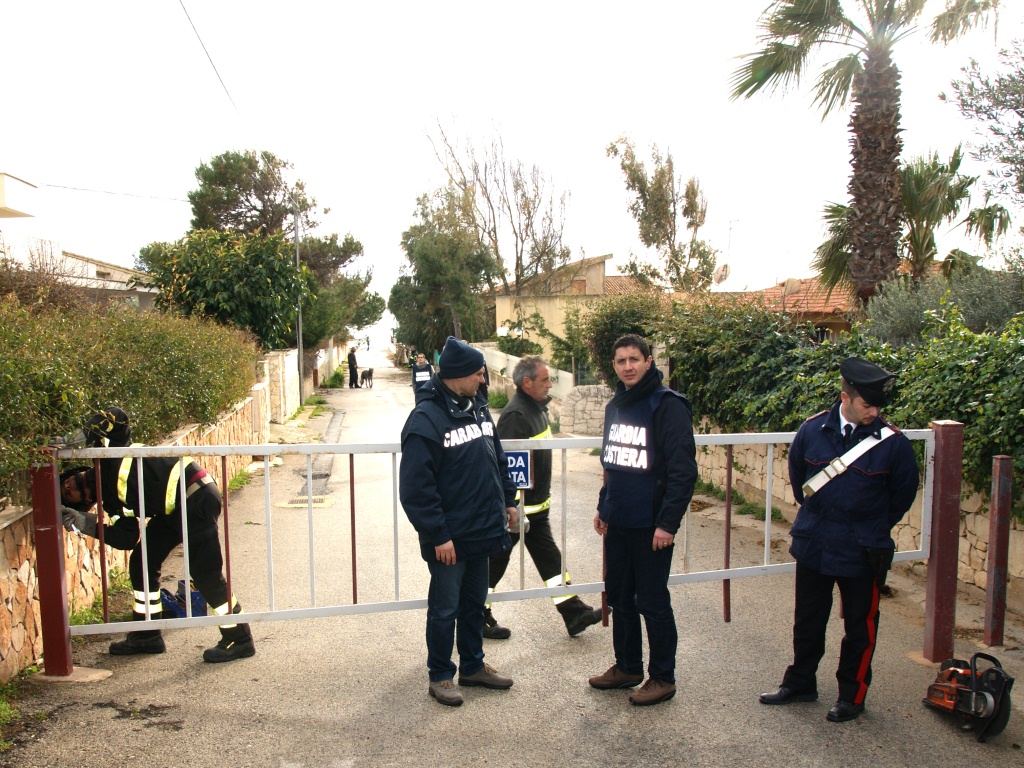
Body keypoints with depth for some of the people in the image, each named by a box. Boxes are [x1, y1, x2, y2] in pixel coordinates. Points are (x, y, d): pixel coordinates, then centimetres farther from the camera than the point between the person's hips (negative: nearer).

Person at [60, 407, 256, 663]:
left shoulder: (108, 458, -5)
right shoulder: (113, 500, 13)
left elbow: (117, 417, -16)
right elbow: (128, 539, 0)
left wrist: (89, 434, -13)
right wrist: (88, 525, -6)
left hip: (197, 497, -10)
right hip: (173, 509, 10)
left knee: (205, 572, -7)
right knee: (142, 561, 14)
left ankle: (239, 639, 4)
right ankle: (146, 634, 29)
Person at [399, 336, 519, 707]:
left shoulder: (478, 408, 6)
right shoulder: (426, 419, -19)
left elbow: (497, 458, 19)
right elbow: (416, 487, -21)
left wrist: (508, 499, 15)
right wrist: (437, 535, -20)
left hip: (483, 530, 8)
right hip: (449, 539, -7)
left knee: (475, 603, 21)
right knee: (444, 610, 9)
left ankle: (473, 666, 37)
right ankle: (440, 676, 26)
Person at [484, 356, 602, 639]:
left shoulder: (536, 408, 8)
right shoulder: (515, 414, -23)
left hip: (537, 506, 10)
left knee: (549, 559, 15)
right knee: (496, 560, 7)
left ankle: (575, 614, 23)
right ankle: (478, 617, 23)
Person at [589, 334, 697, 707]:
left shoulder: (667, 405, -14)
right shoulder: (615, 406, 10)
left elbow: (683, 470, -18)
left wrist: (668, 523, -20)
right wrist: (603, 507, 17)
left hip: (650, 525, -7)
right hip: (617, 522, 7)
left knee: (652, 601, 5)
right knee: (618, 596, 16)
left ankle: (662, 678, 22)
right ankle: (627, 666, 34)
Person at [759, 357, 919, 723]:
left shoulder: (892, 441, -13)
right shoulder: (813, 430, -7)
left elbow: (903, 493, 2)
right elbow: (796, 473, 11)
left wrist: (873, 528, 9)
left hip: (862, 553, -2)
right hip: (813, 546, 3)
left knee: (860, 626, 13)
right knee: (808, 620, 17)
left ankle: (852, 694, 30)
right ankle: (800, 682, 34)